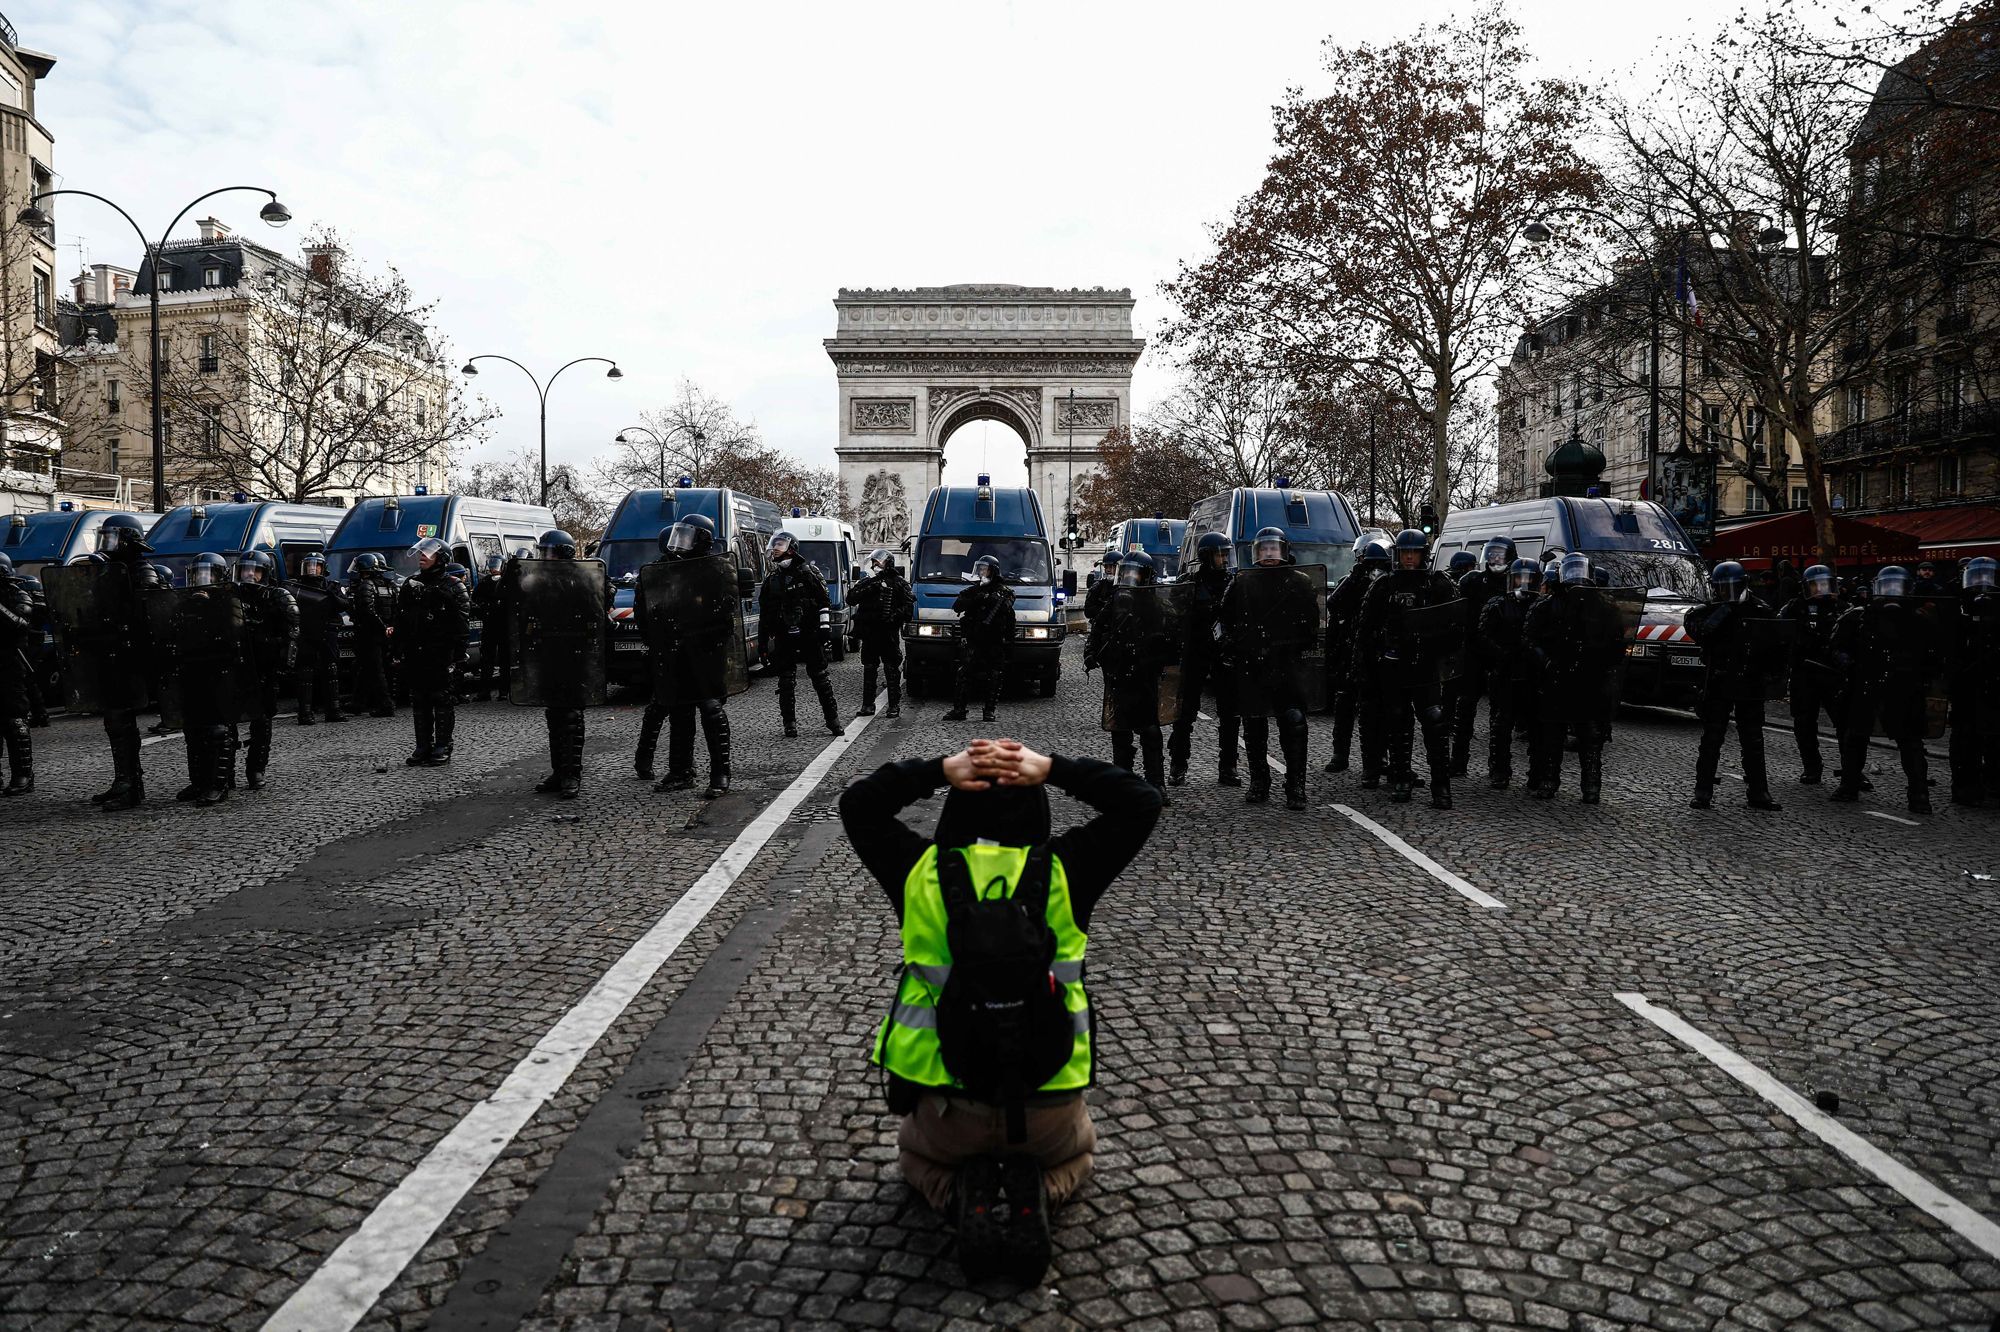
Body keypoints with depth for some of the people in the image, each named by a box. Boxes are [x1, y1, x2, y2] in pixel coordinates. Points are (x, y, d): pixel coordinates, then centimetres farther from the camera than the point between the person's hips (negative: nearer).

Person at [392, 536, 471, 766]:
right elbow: (400, 621, 16)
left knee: (442, 701, -1)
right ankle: (423, 746, 17)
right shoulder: (410, 585, 14)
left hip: (441, 655, -6)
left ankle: (442, 748, 5)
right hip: (414, 656, 6)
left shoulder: (453, 587, -3)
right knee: (419, 701, 9)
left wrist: (458, 655, -14)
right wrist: (398, 650, 10)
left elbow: (461, 625, -8)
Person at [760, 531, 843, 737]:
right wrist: (763, 641, 12)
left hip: (809, 635, -3)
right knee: (786, 682, 3)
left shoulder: (808, 572, 0)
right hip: (784, 639, 3)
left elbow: (824, 602, 0)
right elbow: (765, 614, 15)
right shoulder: (771, 579, 11)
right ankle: (790, 724, 10)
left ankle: (833, 720, 9)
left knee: (819, 677, 2)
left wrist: (824, 627, -9)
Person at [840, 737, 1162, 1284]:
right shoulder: (1065, 869, -10)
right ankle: (1037, 1191, 0)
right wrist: (1051, 769, -5)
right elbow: (1141, 801, 2)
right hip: (1049, 1105, 0)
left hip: (944, 1099, 1)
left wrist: (942, 770, -3)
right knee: (1076, 1150, 36)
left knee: (917, 1154, 36)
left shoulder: (921, 869, -9)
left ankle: (964, 1194, 1)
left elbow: (856, 804, 8)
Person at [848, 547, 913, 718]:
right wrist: (867, 590, -10)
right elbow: (851, 599, 4)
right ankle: (867, 705, 14)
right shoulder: (867, 582, 15)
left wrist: (895, 617, -18)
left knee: (892, 670, -1)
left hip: (888, 634, -4)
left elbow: (909, 603, -5)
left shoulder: (898, 582, 3)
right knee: (868, 669, 8)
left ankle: (894, 706, 4)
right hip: (868, 634, 4)